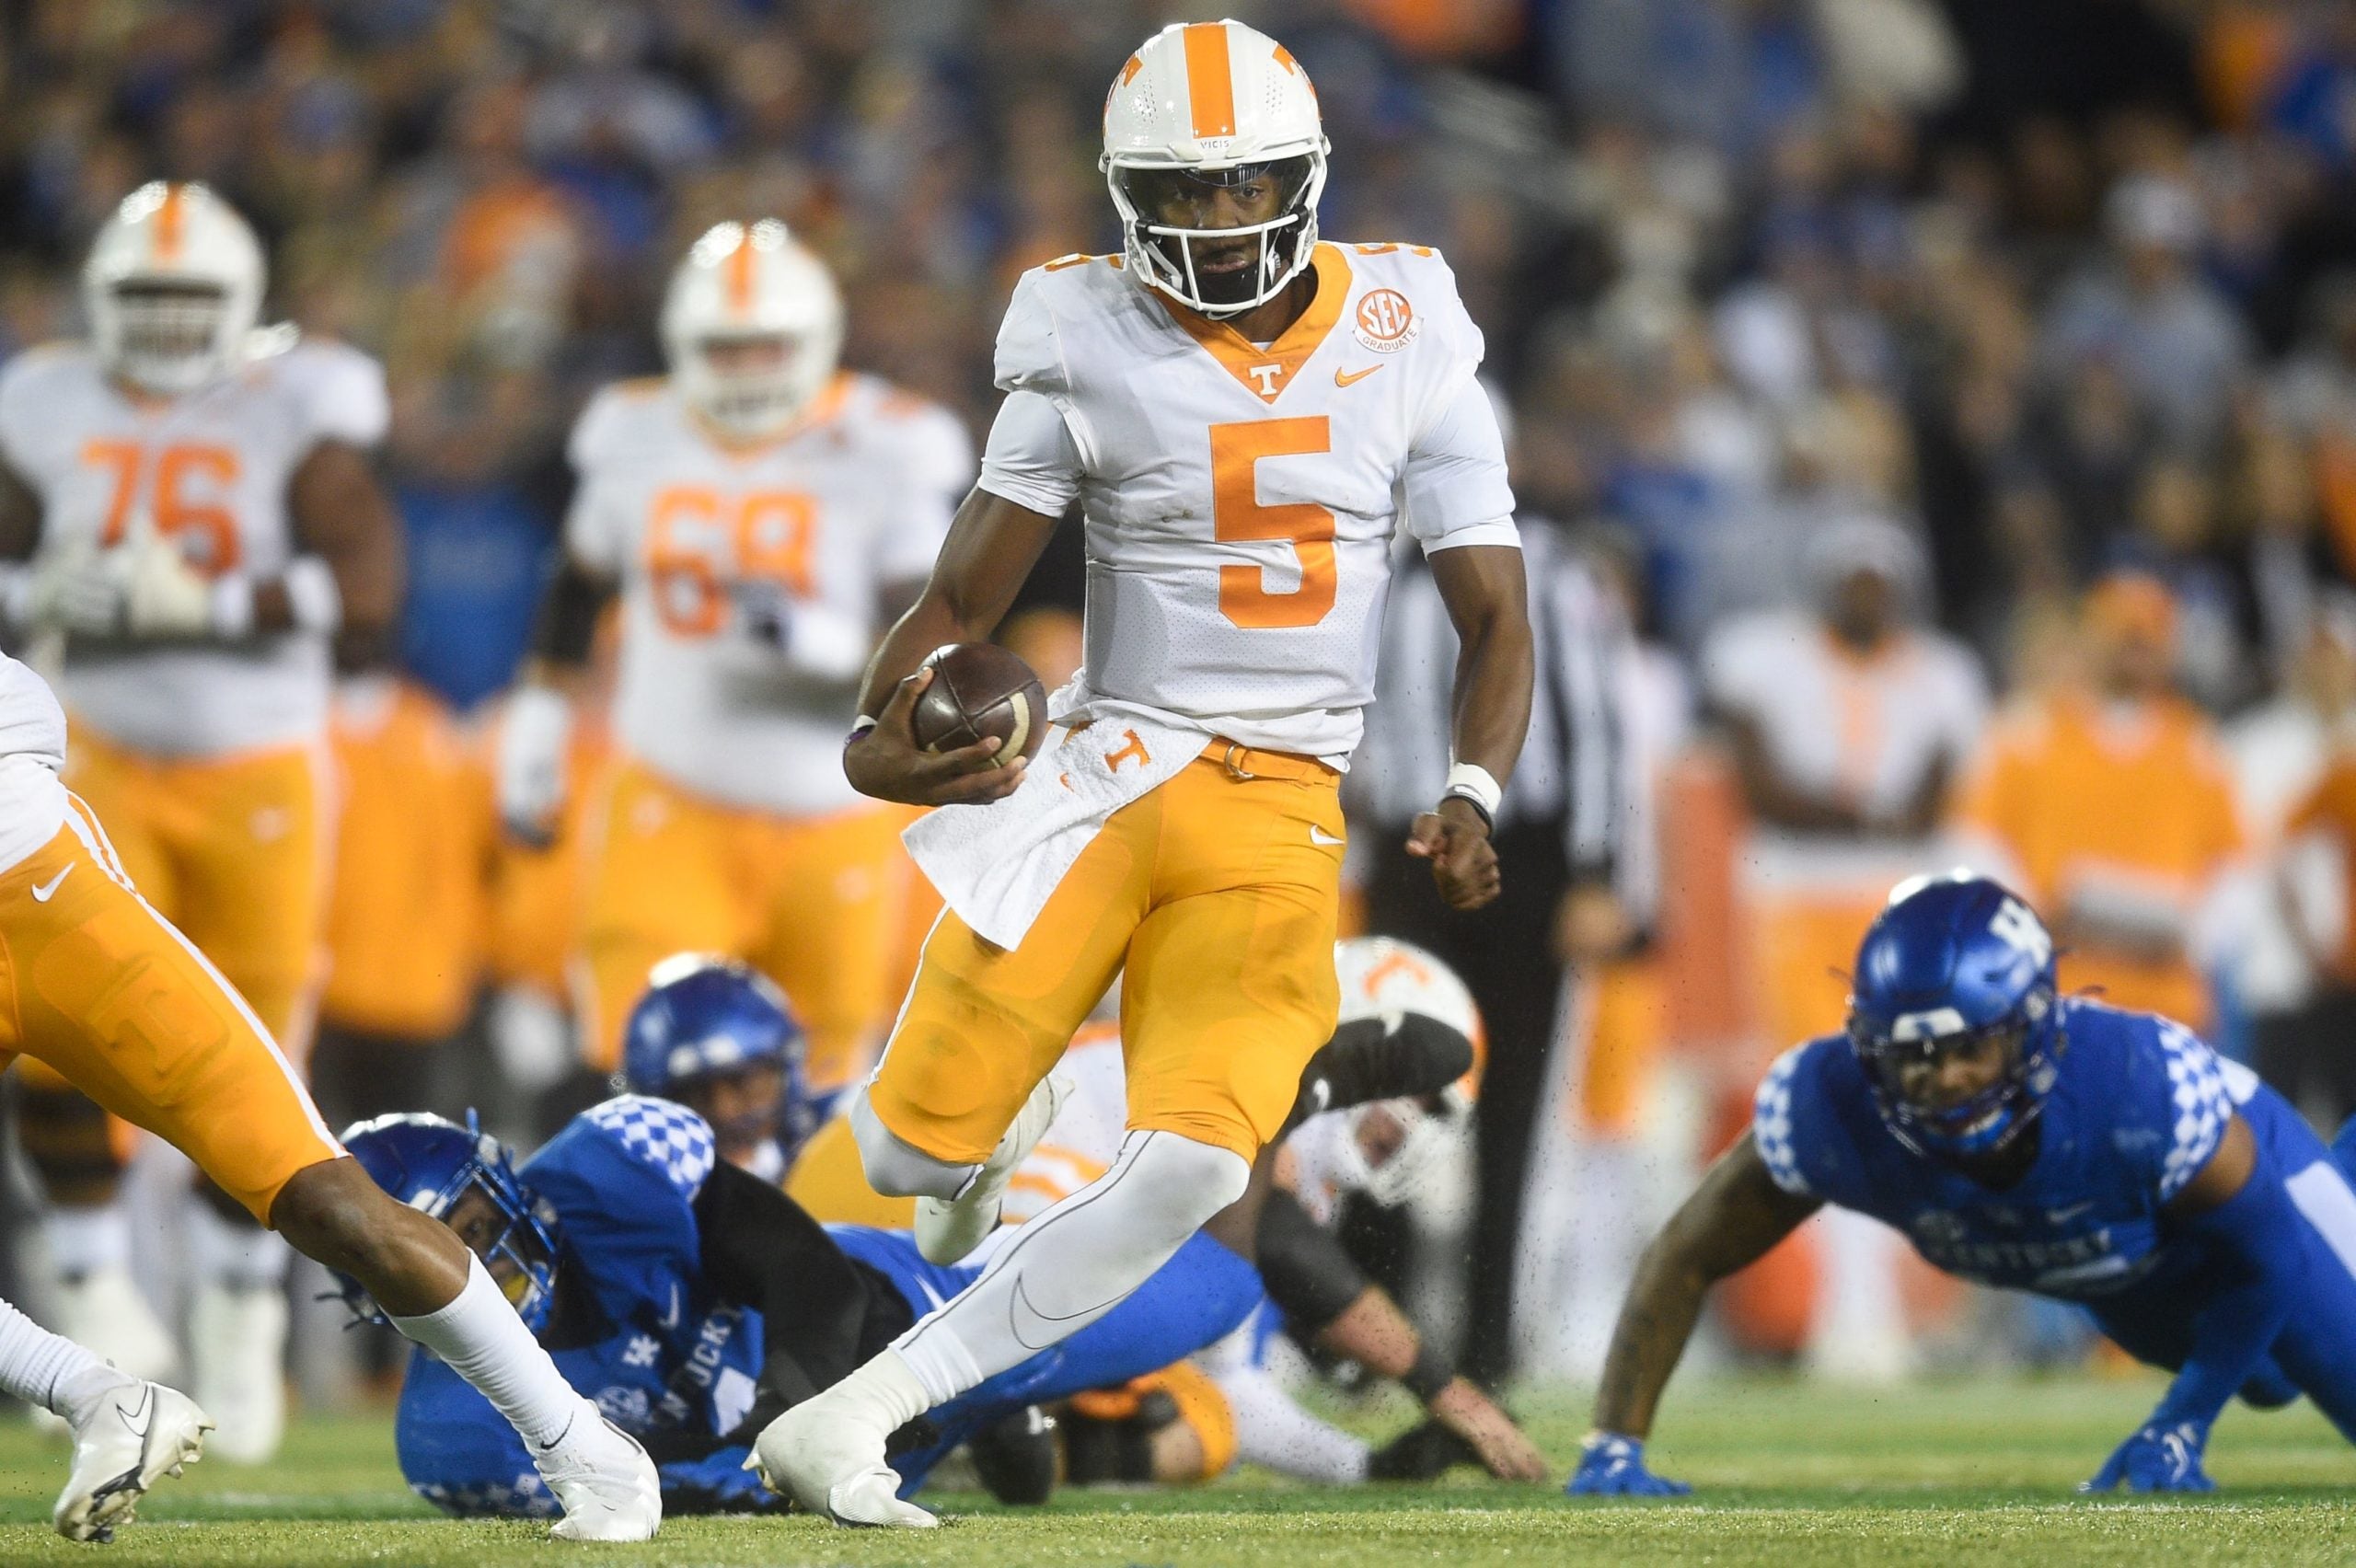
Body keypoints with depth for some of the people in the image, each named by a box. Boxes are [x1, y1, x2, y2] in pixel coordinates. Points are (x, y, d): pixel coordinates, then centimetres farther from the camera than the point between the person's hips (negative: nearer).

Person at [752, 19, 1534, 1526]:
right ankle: (1011, 1110, 30)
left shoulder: (1407, 346, 2)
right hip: (1106, 772, 0)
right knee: (917, 1149, -8)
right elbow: (965, 593, 0)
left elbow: (1497, 620, 6)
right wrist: (879, 735, -21)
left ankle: (851, 1419, -10)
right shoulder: (1092, 347, -1)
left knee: (1190, 1173, -18)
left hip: (1288, 814, 0)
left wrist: (1473, 799, -12)